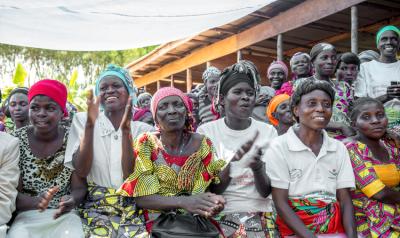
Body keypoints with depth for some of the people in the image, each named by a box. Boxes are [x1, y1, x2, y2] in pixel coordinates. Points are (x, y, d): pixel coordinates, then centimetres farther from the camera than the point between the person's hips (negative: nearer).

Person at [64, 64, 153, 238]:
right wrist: (89, 124, -16)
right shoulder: (82, 120, 4)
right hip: (95, 208, -1)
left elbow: (131, 176, -9)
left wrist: (126, 128, -16)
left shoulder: (142, 129, 4)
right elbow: (81, 171, -7)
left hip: (131, 209, 1)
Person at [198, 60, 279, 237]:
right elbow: (210, 189, -8)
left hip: (260, 217, 1)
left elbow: (266, 191, -4)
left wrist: (257, 167, -24)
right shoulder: (206, 131, -4)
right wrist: (233, 162, -25)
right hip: (220, 216, -1)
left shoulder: (268, 131, 0)